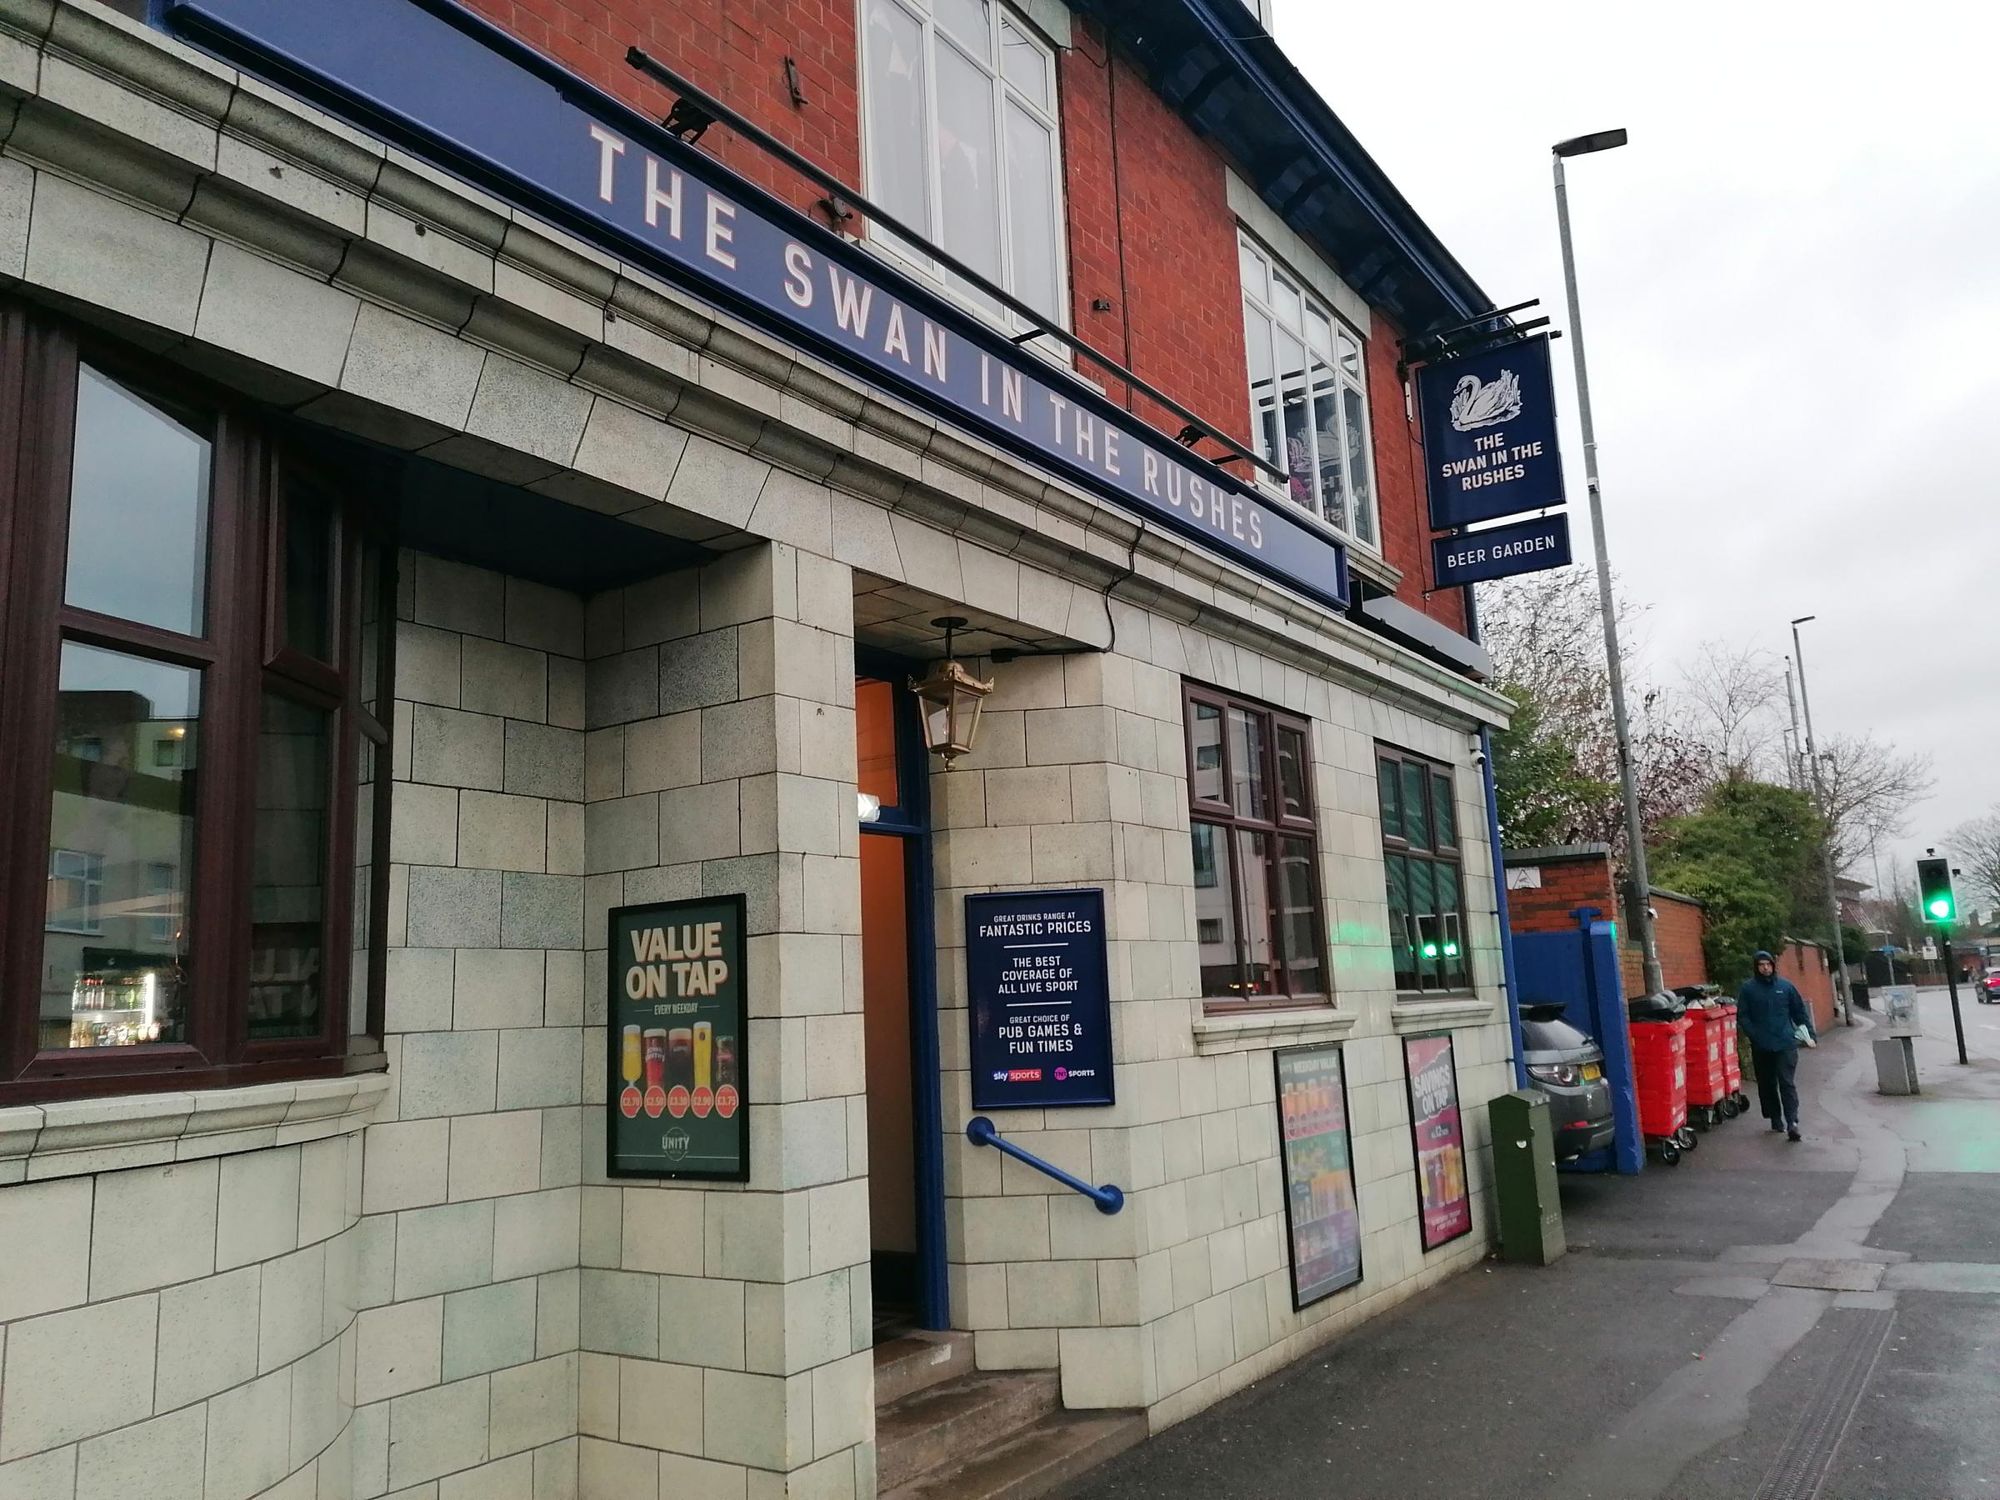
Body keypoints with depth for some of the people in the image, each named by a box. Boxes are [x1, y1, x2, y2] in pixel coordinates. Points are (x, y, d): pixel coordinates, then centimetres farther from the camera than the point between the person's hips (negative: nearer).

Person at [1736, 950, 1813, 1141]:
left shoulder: (1786, 986, 5)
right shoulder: (1748, 988, 1)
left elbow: (1800, 1012, 11)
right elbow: (1742, 1017, -2)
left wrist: (1809, 1033, 2)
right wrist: (1755, 1035, -14)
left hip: (1786, 1044, -1)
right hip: (1761, 1047, 1)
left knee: (1787, 1084, -8)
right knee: (1767, 1085, 10)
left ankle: (1792, 1122, -12)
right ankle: (1775, 1119, 22)